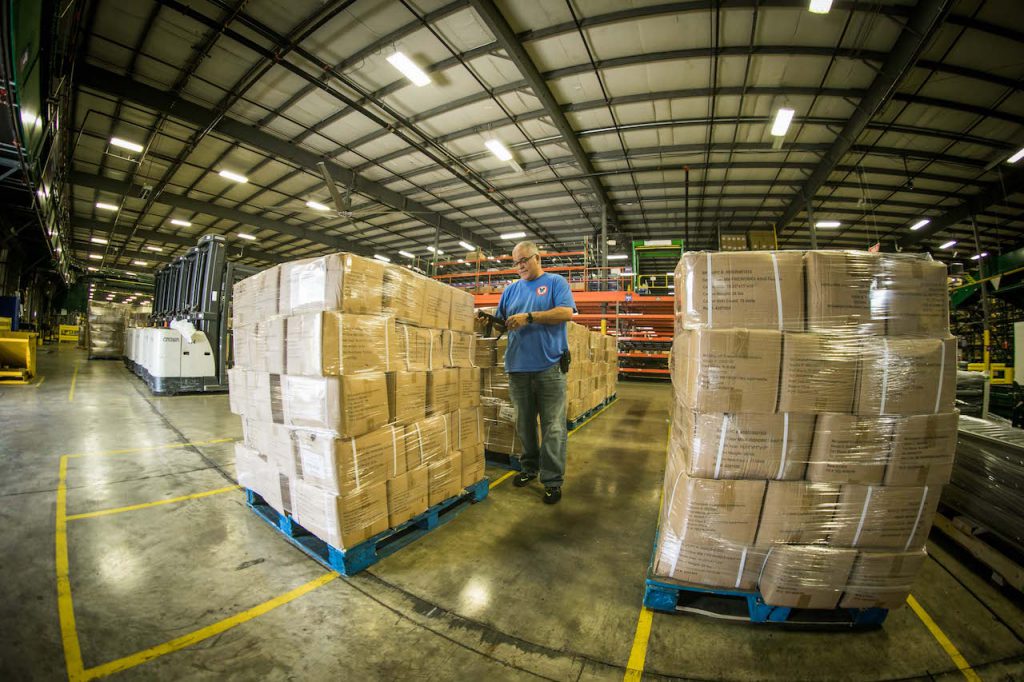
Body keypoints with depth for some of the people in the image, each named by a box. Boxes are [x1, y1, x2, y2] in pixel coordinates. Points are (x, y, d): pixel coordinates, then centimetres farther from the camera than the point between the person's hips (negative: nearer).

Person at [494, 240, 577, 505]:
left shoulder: (556, 282, 5)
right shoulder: (511, 290, 17)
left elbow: (567, 312, -11)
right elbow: (500, 322, 18)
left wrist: (529, 317, -17)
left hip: (549, 366, -4)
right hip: (518, 367, 5)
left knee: (553, 427, 0)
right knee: (524, 424, 14)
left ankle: (553, 480, 12)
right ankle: (529, 467, 32)